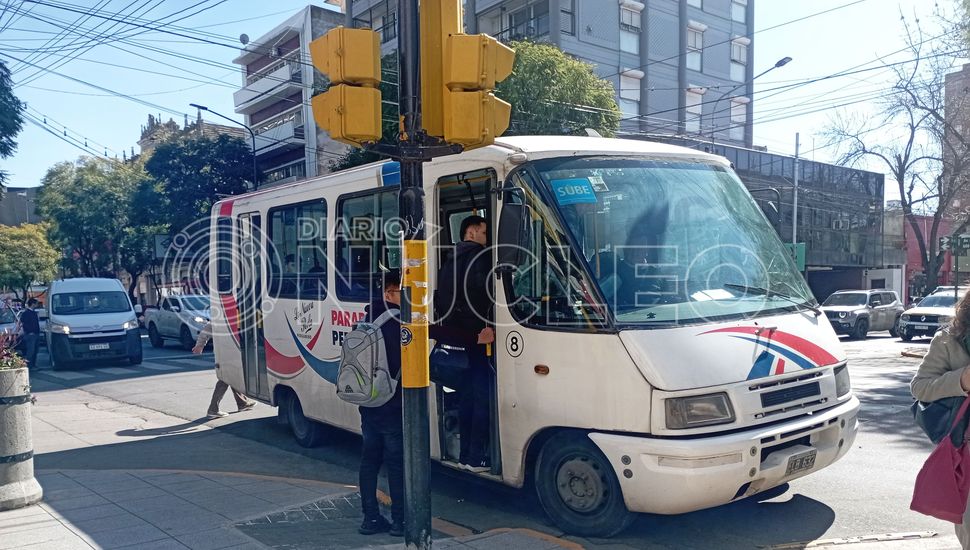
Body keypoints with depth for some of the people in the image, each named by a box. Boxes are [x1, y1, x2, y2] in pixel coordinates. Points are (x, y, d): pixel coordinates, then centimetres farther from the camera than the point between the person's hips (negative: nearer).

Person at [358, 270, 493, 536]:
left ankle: (371, 519, 18)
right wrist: (475, 339, -16)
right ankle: (400, 520, 8)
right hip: (393, 405, -8)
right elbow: (438, 332, -19)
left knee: (369, 459, 12)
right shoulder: (400, 320, -15)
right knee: (397, 462, 1)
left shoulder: (370, 319, 11)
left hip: (368, 403, 8)